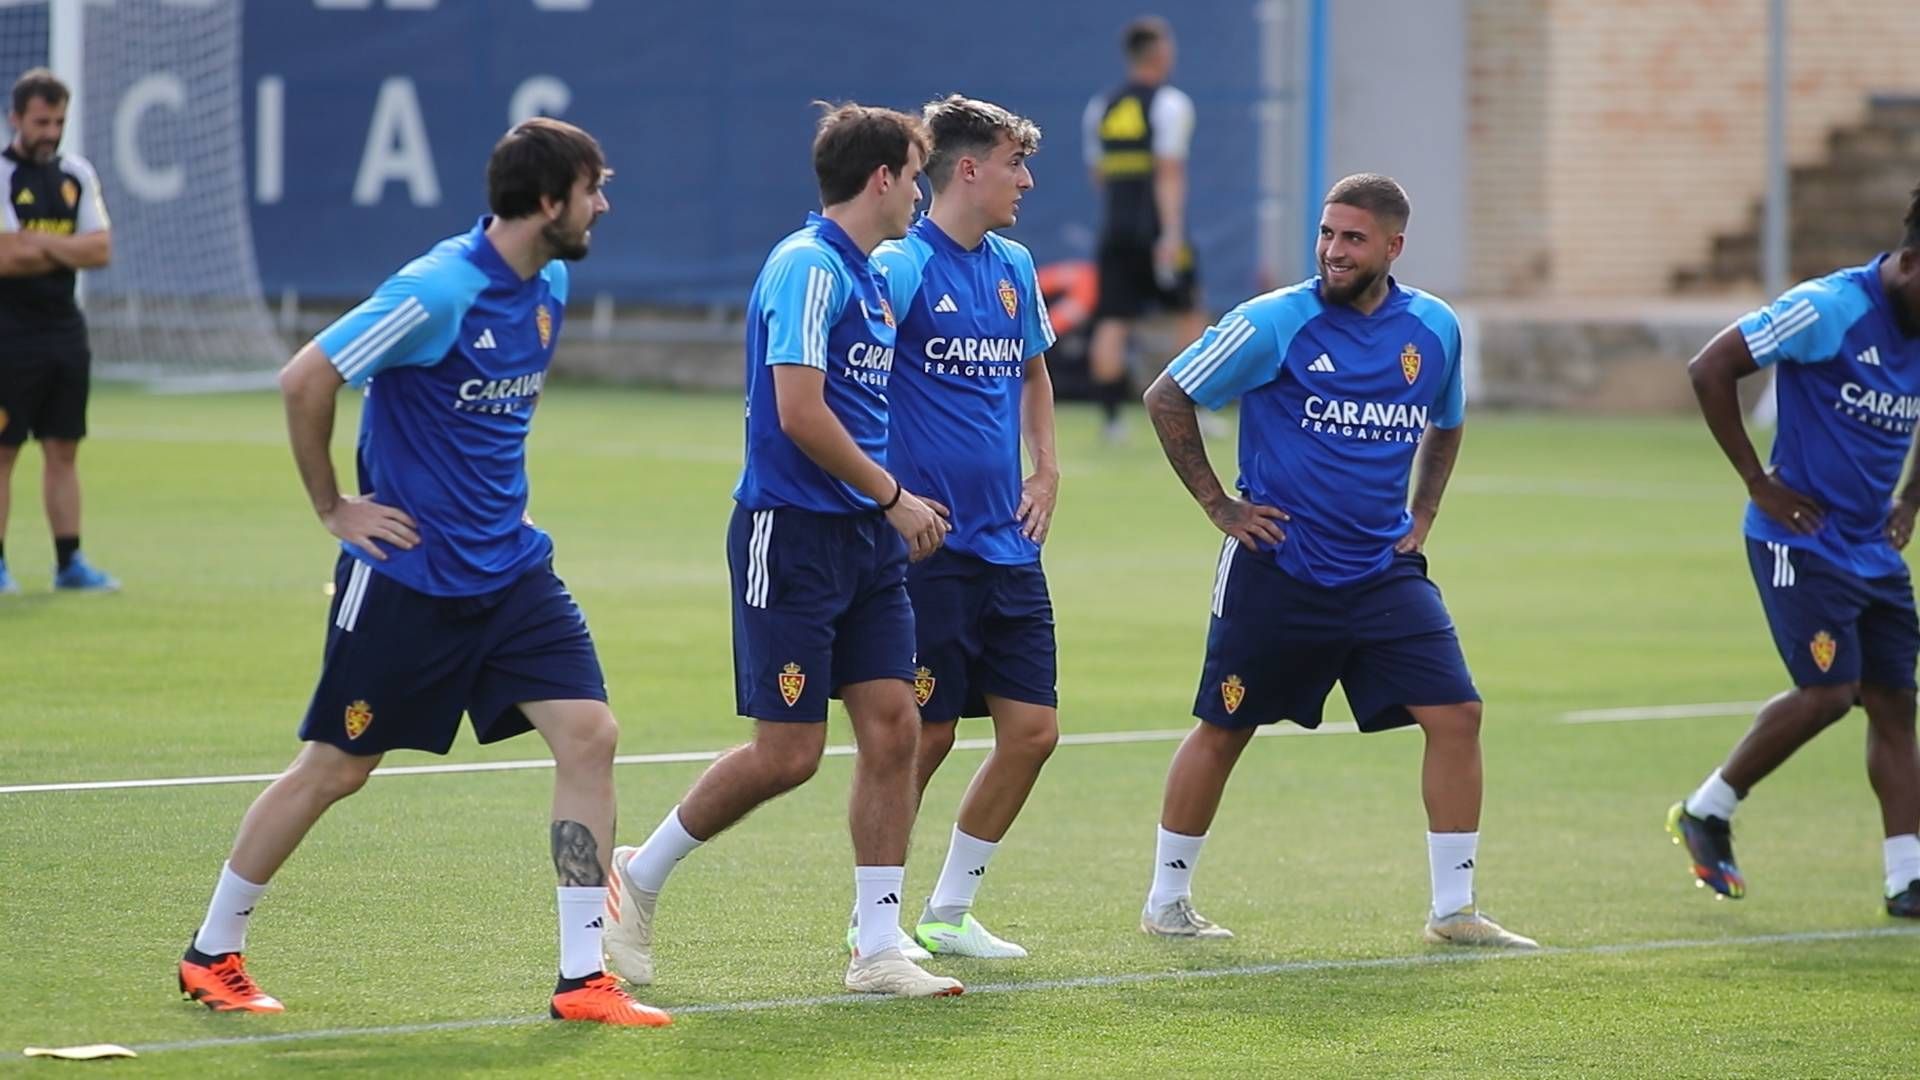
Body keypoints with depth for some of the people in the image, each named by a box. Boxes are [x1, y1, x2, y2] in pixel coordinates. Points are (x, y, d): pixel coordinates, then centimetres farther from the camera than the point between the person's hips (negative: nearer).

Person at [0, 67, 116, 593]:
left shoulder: (77, 174, 10)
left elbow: (101, 249, 0)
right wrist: (70, 251, -8)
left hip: (65, 329, 6)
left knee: (63, 450, 7)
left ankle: (70, 562, 10)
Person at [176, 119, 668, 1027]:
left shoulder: (548, 288, 5)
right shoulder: (437, 291, -21)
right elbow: (304, 380, -19)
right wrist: (333, 507, -11)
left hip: (509, 567, 7)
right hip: (408, 571, -7)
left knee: (588, 734, -7)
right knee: (334, 768, 4)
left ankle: (583, 978, -3)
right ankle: (212, 955, 21)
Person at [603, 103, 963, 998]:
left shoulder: (869, 276, 14)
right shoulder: (807, 267, -15)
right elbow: (799, 412, -22)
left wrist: (890, 504, 14)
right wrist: (894, 496, -14)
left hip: (863, 538, 9)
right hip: (792, 533, -9)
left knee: (892, 725, 1)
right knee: (787, 753, -6)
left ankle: (878, 948, 5)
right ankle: (640, 877, 14)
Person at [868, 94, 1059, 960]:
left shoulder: (1013, 268, 12)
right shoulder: (904, 265, -12)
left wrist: (1046, 469, 17)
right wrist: (888, 495, -24)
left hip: (1007, 546, 7)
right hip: (926, 545, -7)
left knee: (1031, 729, 3)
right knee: (924, 734, -3)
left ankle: (949, 912, 16)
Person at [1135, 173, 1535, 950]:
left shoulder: (1434, 329, 3)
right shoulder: (1274, 324, -11)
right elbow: (1166, 398, -3)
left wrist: (1422, 517, 13)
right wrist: (1218, 504, -4)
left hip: (1384, 570, 4)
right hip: (1278, 569, -3)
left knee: (1455, 714, -8)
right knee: (1222, 731, 4)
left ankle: (1453, 909, 0)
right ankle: (1166, 901, 20)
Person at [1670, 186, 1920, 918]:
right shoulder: (1830, 309, -16)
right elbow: (1710, 369, -16)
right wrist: (1758, 481, -13)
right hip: (1801, 538, -7)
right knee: (1829, 692, -13)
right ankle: (1706, 812, 6)